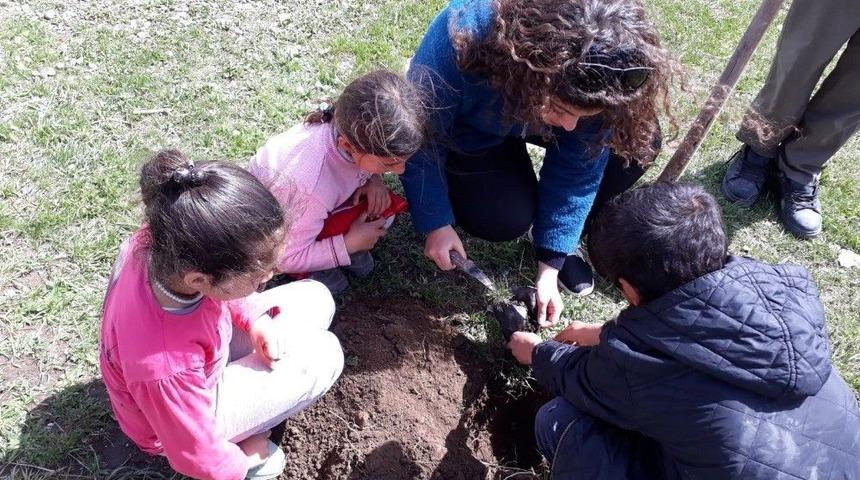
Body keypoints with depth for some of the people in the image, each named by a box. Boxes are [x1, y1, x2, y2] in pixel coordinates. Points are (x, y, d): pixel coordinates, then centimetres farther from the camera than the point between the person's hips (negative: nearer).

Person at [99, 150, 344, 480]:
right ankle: (249, 440, 6)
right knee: (324, 356, -12)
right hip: (185, 414, -6)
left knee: (315, 298, 1)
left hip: (203, 360, 6)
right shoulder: (165, 366, -45)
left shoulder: (170, 241, -30)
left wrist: (254, 317, -13)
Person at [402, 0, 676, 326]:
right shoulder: (464, 37, -41)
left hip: (536, 119, 3)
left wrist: (550, 264, -19)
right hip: (469, 132, -3)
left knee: (640, 140, -19)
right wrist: (437, 223, -24)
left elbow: (578, 169, -21)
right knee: (506, 219, -28)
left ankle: (567, 237, 1)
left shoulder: (594, 86, -32)